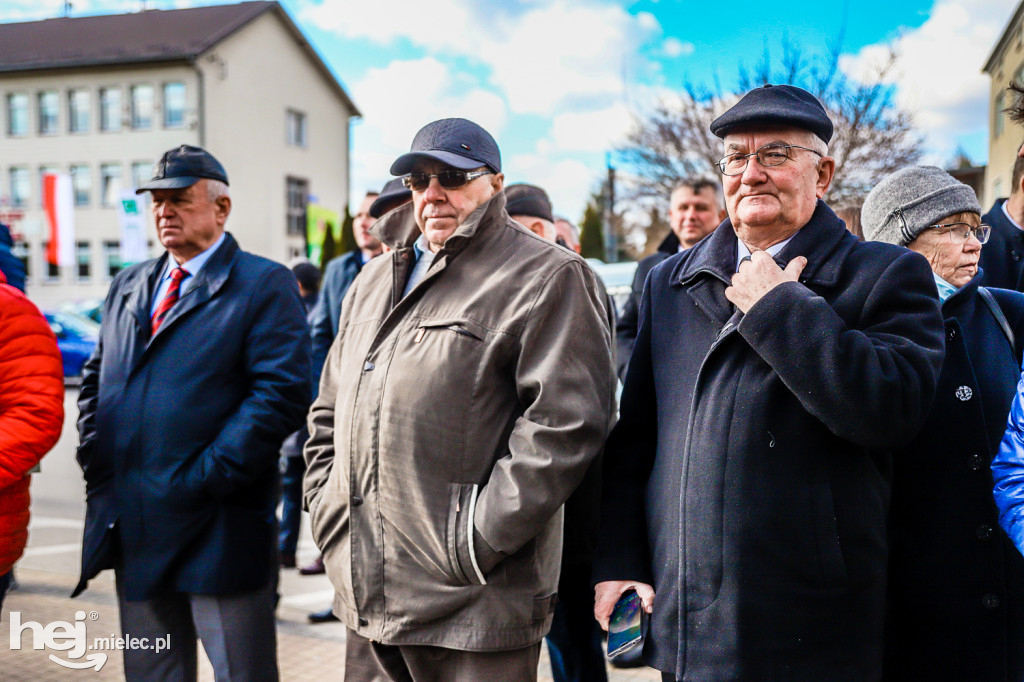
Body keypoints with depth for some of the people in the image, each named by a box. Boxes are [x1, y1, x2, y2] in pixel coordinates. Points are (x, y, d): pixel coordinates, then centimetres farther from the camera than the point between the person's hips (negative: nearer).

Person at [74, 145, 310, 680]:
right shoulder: (128, 285, 16)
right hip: (132, 530, 6)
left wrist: (204, 477, -18)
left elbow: (282, 393, -15)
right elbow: (95, 379, 21)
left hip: (216, 530, -6)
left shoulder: (265, 285, -6)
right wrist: (95, 457, 5)